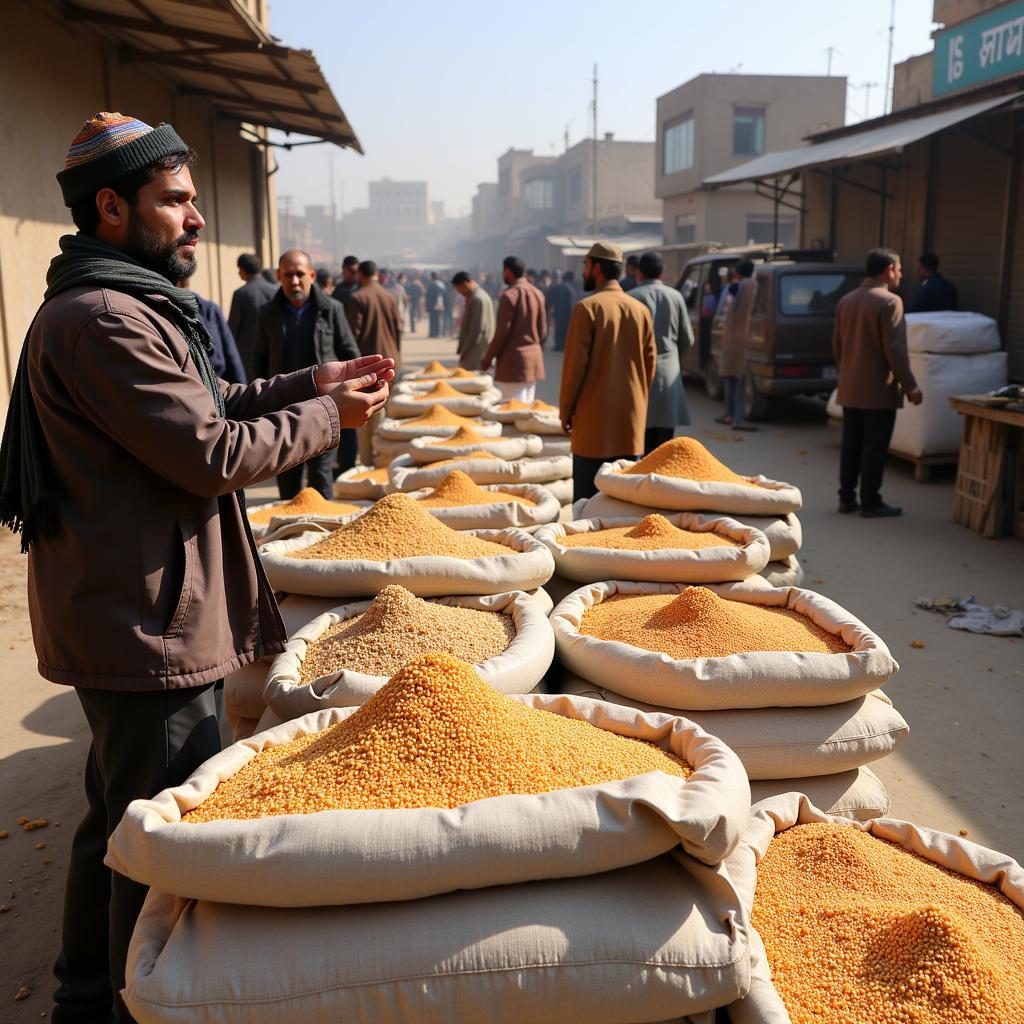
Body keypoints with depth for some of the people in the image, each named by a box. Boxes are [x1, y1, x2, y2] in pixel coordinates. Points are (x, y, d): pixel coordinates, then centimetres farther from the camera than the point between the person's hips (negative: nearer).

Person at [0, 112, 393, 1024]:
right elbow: (214, 454, -23)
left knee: (119, 815, 24)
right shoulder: (104, 320, -20)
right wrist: (325, 419, -9)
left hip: (127, 616, 11)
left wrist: (308, 383, 8)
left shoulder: (126, 307, 15)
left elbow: (204, 406, 19)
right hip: (147, 626, -11)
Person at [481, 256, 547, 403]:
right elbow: (543, 329, 12)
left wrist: (487, 358, -5)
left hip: (513, 360, -7)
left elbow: (502, 332, -14)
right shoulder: (537, 294, 9)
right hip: (534, 358, 8)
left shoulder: (509, 295, -12)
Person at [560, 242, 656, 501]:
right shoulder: (641, 310, 7)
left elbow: (575, 363, -10)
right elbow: (649, 363, 10)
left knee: (588, 495, 0)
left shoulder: (587, 307, -9)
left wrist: (566, 410, -2)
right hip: (631, 414, 5)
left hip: (595, 414, -5)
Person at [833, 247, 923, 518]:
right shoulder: (890, 301, -13)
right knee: (874, 447, -1)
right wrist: (909, 386, -11)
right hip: (879, 389, -7)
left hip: (850, 389, 7)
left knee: (850, 444, 11)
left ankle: (846, 498, 15)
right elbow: (895, 350, -17)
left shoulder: (846, 301, 9)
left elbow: (837, 344, 15)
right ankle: (870, 503, 3)